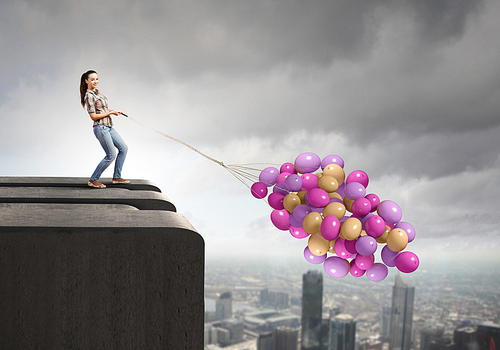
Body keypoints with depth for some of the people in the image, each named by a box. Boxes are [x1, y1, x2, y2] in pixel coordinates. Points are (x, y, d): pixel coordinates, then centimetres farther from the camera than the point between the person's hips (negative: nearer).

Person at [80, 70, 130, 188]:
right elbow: (93, 116, -18)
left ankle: (116, 177, 18)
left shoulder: (97, 92, 13)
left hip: (108, 127, 9)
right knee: (111, 155, -6)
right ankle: (93, 180, 6)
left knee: (123, 148, 11)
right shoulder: (89, 96, -15)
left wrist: (114, 110, 8)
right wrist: (111, 112, -14)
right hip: (100, 128, -9)